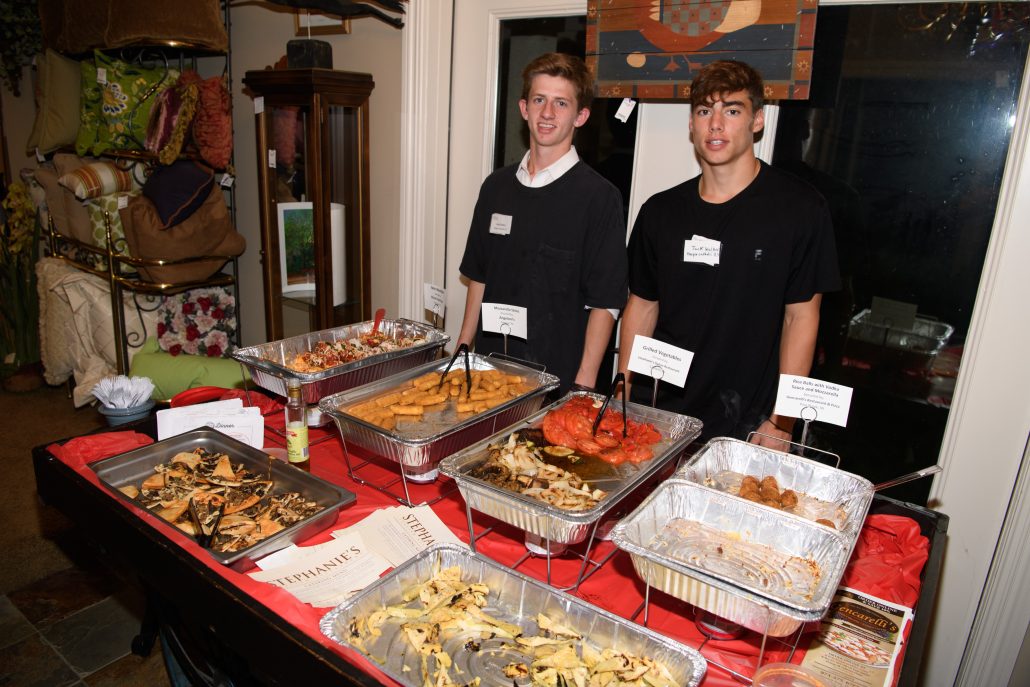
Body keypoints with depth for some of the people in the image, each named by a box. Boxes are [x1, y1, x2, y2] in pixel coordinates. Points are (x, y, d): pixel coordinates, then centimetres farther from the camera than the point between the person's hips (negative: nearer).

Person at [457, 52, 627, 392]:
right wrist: (463, 350, 10)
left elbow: (605, 302, -10)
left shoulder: (600, 196, -10)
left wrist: (583, 385, -15)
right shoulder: (496, 186, 6)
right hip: (490, 365, 5)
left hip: (558, 378, -4)